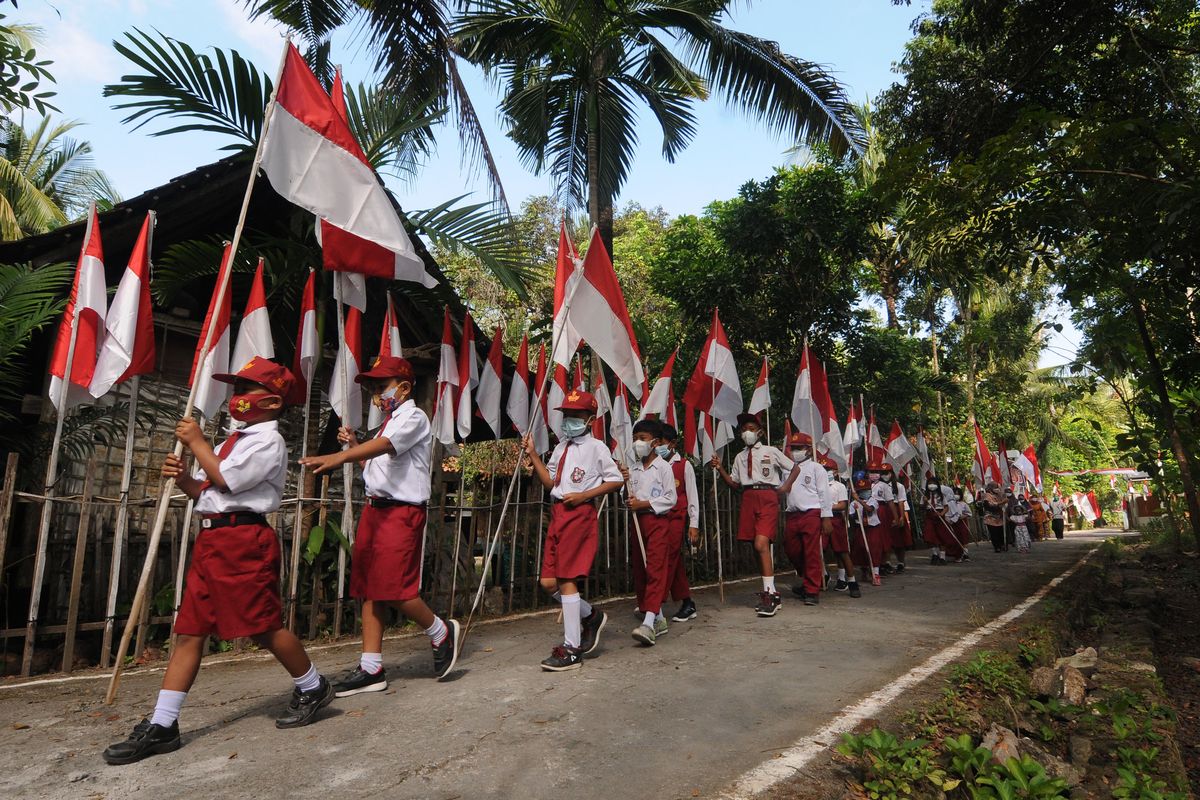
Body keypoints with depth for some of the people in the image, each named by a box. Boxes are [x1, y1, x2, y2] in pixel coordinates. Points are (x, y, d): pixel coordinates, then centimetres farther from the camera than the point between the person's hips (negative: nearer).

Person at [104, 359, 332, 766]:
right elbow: (208, 491, 23)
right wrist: (183, 478, 3)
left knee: (262, 626, -2)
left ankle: (312, 688, 18)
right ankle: (161, 726, 14)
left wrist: (197, 442, -6)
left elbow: (226, 480, -17)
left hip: (243, 539, -9)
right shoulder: (235, 439, 20)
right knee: (189, 630, 8)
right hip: (211, 538, 9)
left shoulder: (268, 440, -7)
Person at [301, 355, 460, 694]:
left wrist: (338, 457, -41)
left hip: (402, 511, -9)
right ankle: (371, 668, 17)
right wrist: (353, 445, 10)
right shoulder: (389, 422, 21)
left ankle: (442, 632, 14)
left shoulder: (413, 417, -8)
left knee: (393, 587, -10)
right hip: (375, 509, 9)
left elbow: (383, 446, -27)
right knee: (370, 587, 8)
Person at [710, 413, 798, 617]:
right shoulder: (739, 457, 17)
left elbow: (794, 468, 12)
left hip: (767, 497, -5)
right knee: (757, 547, 8)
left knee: (761, 544, -19)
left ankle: (768, 594, -15)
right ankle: (772, 593, 19)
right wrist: (720, 469, 2)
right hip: (748, 498, 5)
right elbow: (734, 483, 13)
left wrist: (785, 487, 2)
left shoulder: (771, 451, 6)